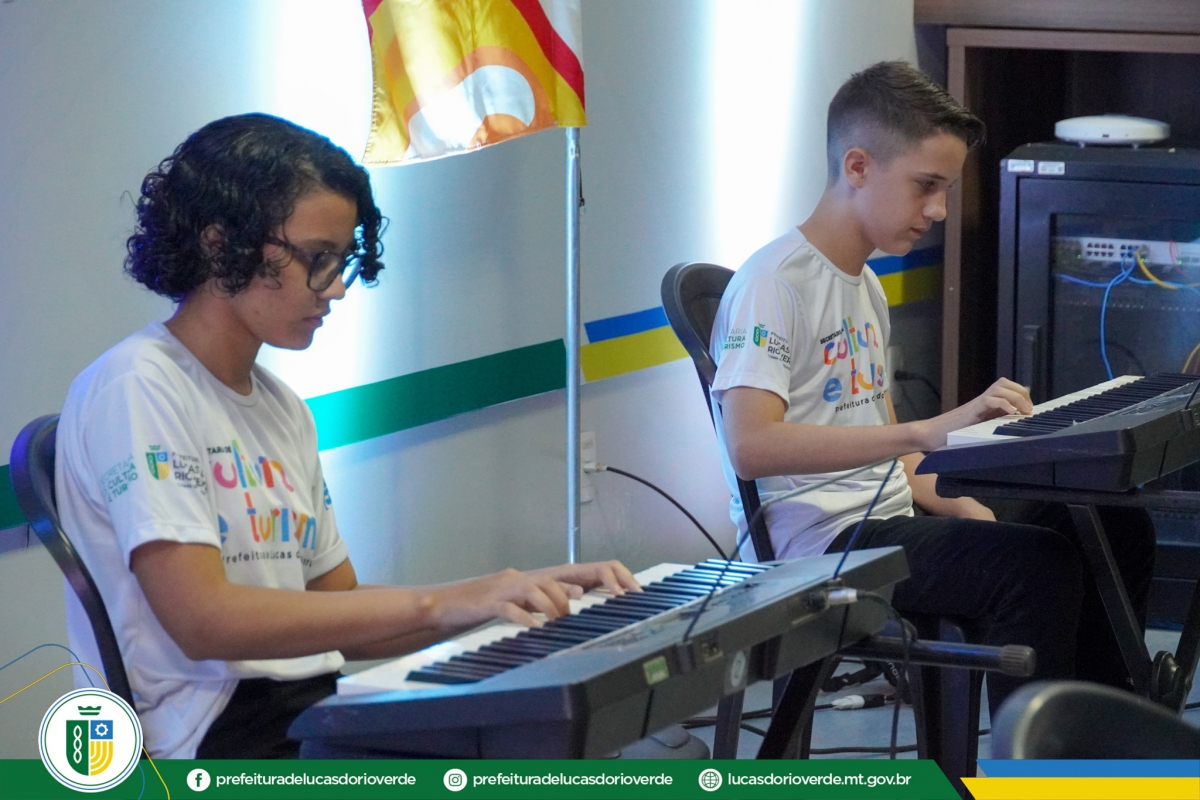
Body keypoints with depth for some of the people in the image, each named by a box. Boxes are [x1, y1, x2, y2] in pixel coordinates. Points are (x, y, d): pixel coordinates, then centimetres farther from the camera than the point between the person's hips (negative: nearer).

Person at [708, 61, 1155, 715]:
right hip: (817, 545, -9)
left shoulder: (866, 288, 18)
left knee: (1118, 529, 2)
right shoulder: (772, 282, -12)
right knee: (1038, 564, -27)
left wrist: (960, 507, 1)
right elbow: (750, 447, -28)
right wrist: (927, 431, -34)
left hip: (886, 518, 9)